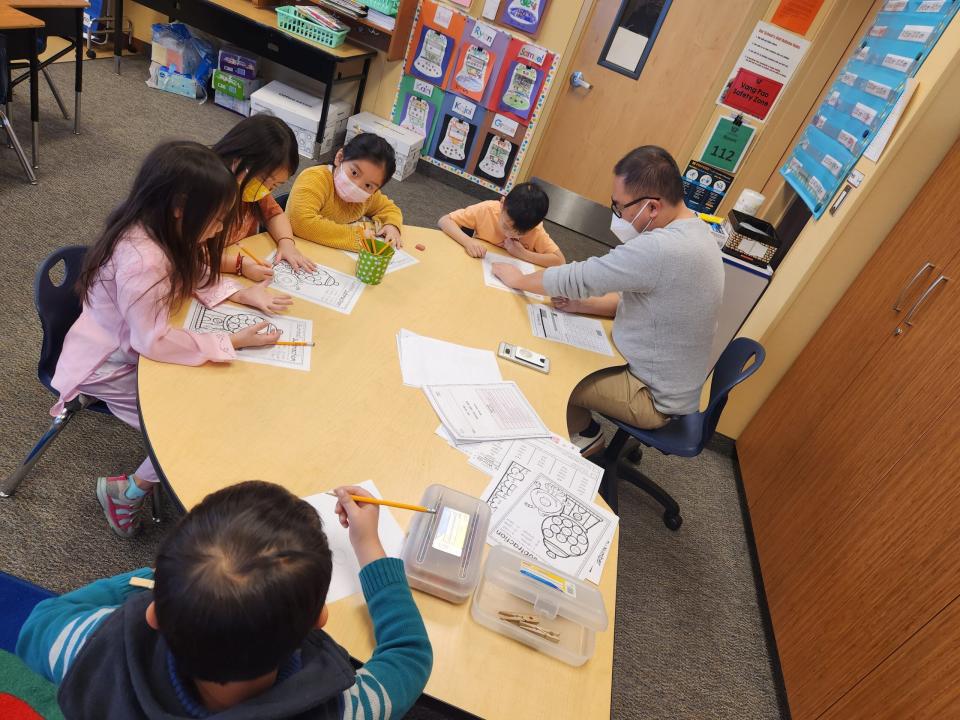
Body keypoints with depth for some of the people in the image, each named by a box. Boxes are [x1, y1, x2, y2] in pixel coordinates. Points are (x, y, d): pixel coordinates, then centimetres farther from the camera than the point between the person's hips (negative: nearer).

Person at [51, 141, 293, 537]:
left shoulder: (162, 231, -9)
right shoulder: (141, 261, -35)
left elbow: (193, 275, 9)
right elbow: (154, 341, -30)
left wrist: (243, 294, -5)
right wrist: (231, 341, -25)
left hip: (138, 345, 8)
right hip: (111, 367, -8)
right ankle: (130, 490, 10)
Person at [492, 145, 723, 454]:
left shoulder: (662, 248, -33)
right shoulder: (693, 231, -1)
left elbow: (580, 277, -25)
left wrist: (519, 279, -9)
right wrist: (583, 305, -3)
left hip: (654, 397, -9)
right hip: (667, 379, 9)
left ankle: (584, 433, 22)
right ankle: (582, 426, 25)